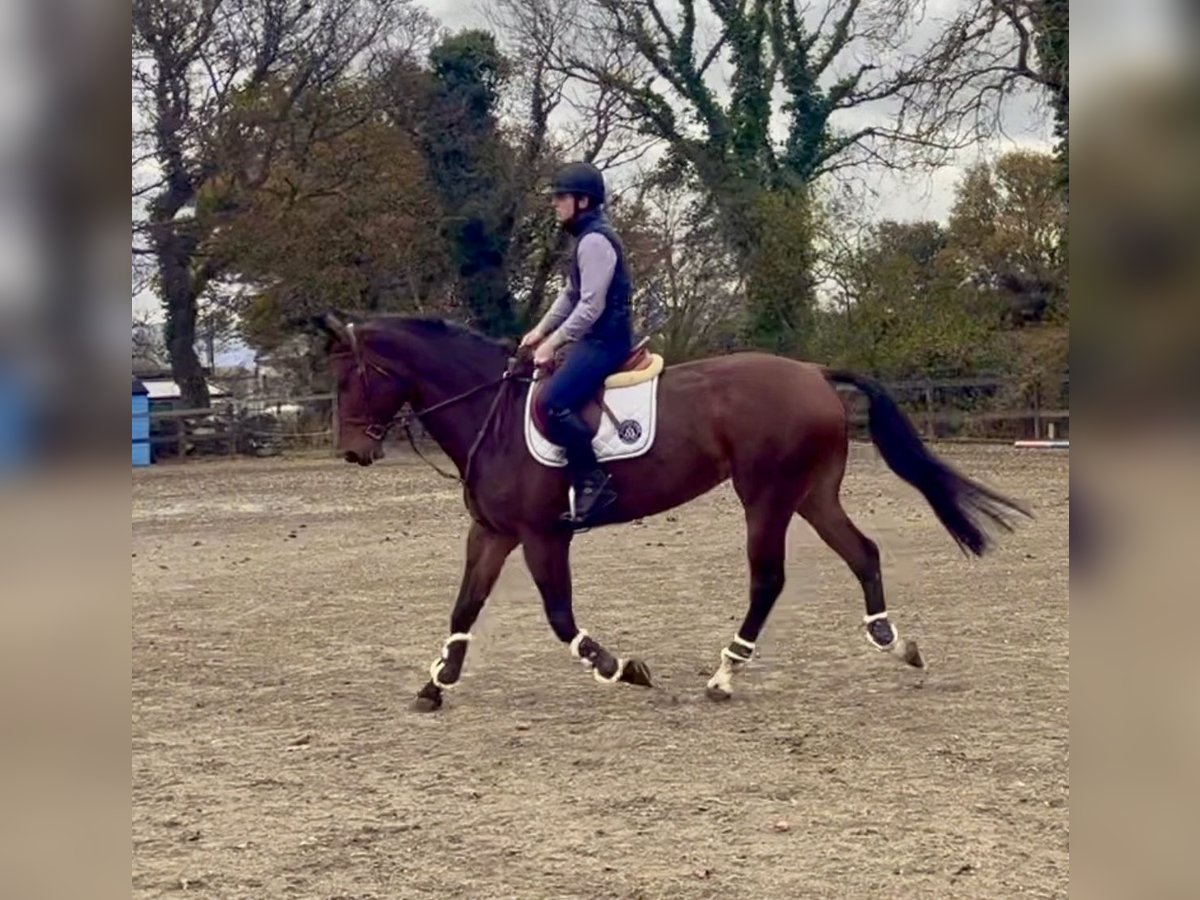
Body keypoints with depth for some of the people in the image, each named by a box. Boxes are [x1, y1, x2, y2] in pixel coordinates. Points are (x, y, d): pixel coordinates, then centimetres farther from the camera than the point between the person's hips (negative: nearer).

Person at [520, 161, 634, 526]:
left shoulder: (595, 241, -16)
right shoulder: (588, 238, 17)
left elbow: (591, 306, -22)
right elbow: (570, 294, 24)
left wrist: (553, 343, -19)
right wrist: (541, 330, 15)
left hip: (605, 340, -11)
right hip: (595, 338, 11)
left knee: (551, 402, -25)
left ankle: (593, 482, -24)